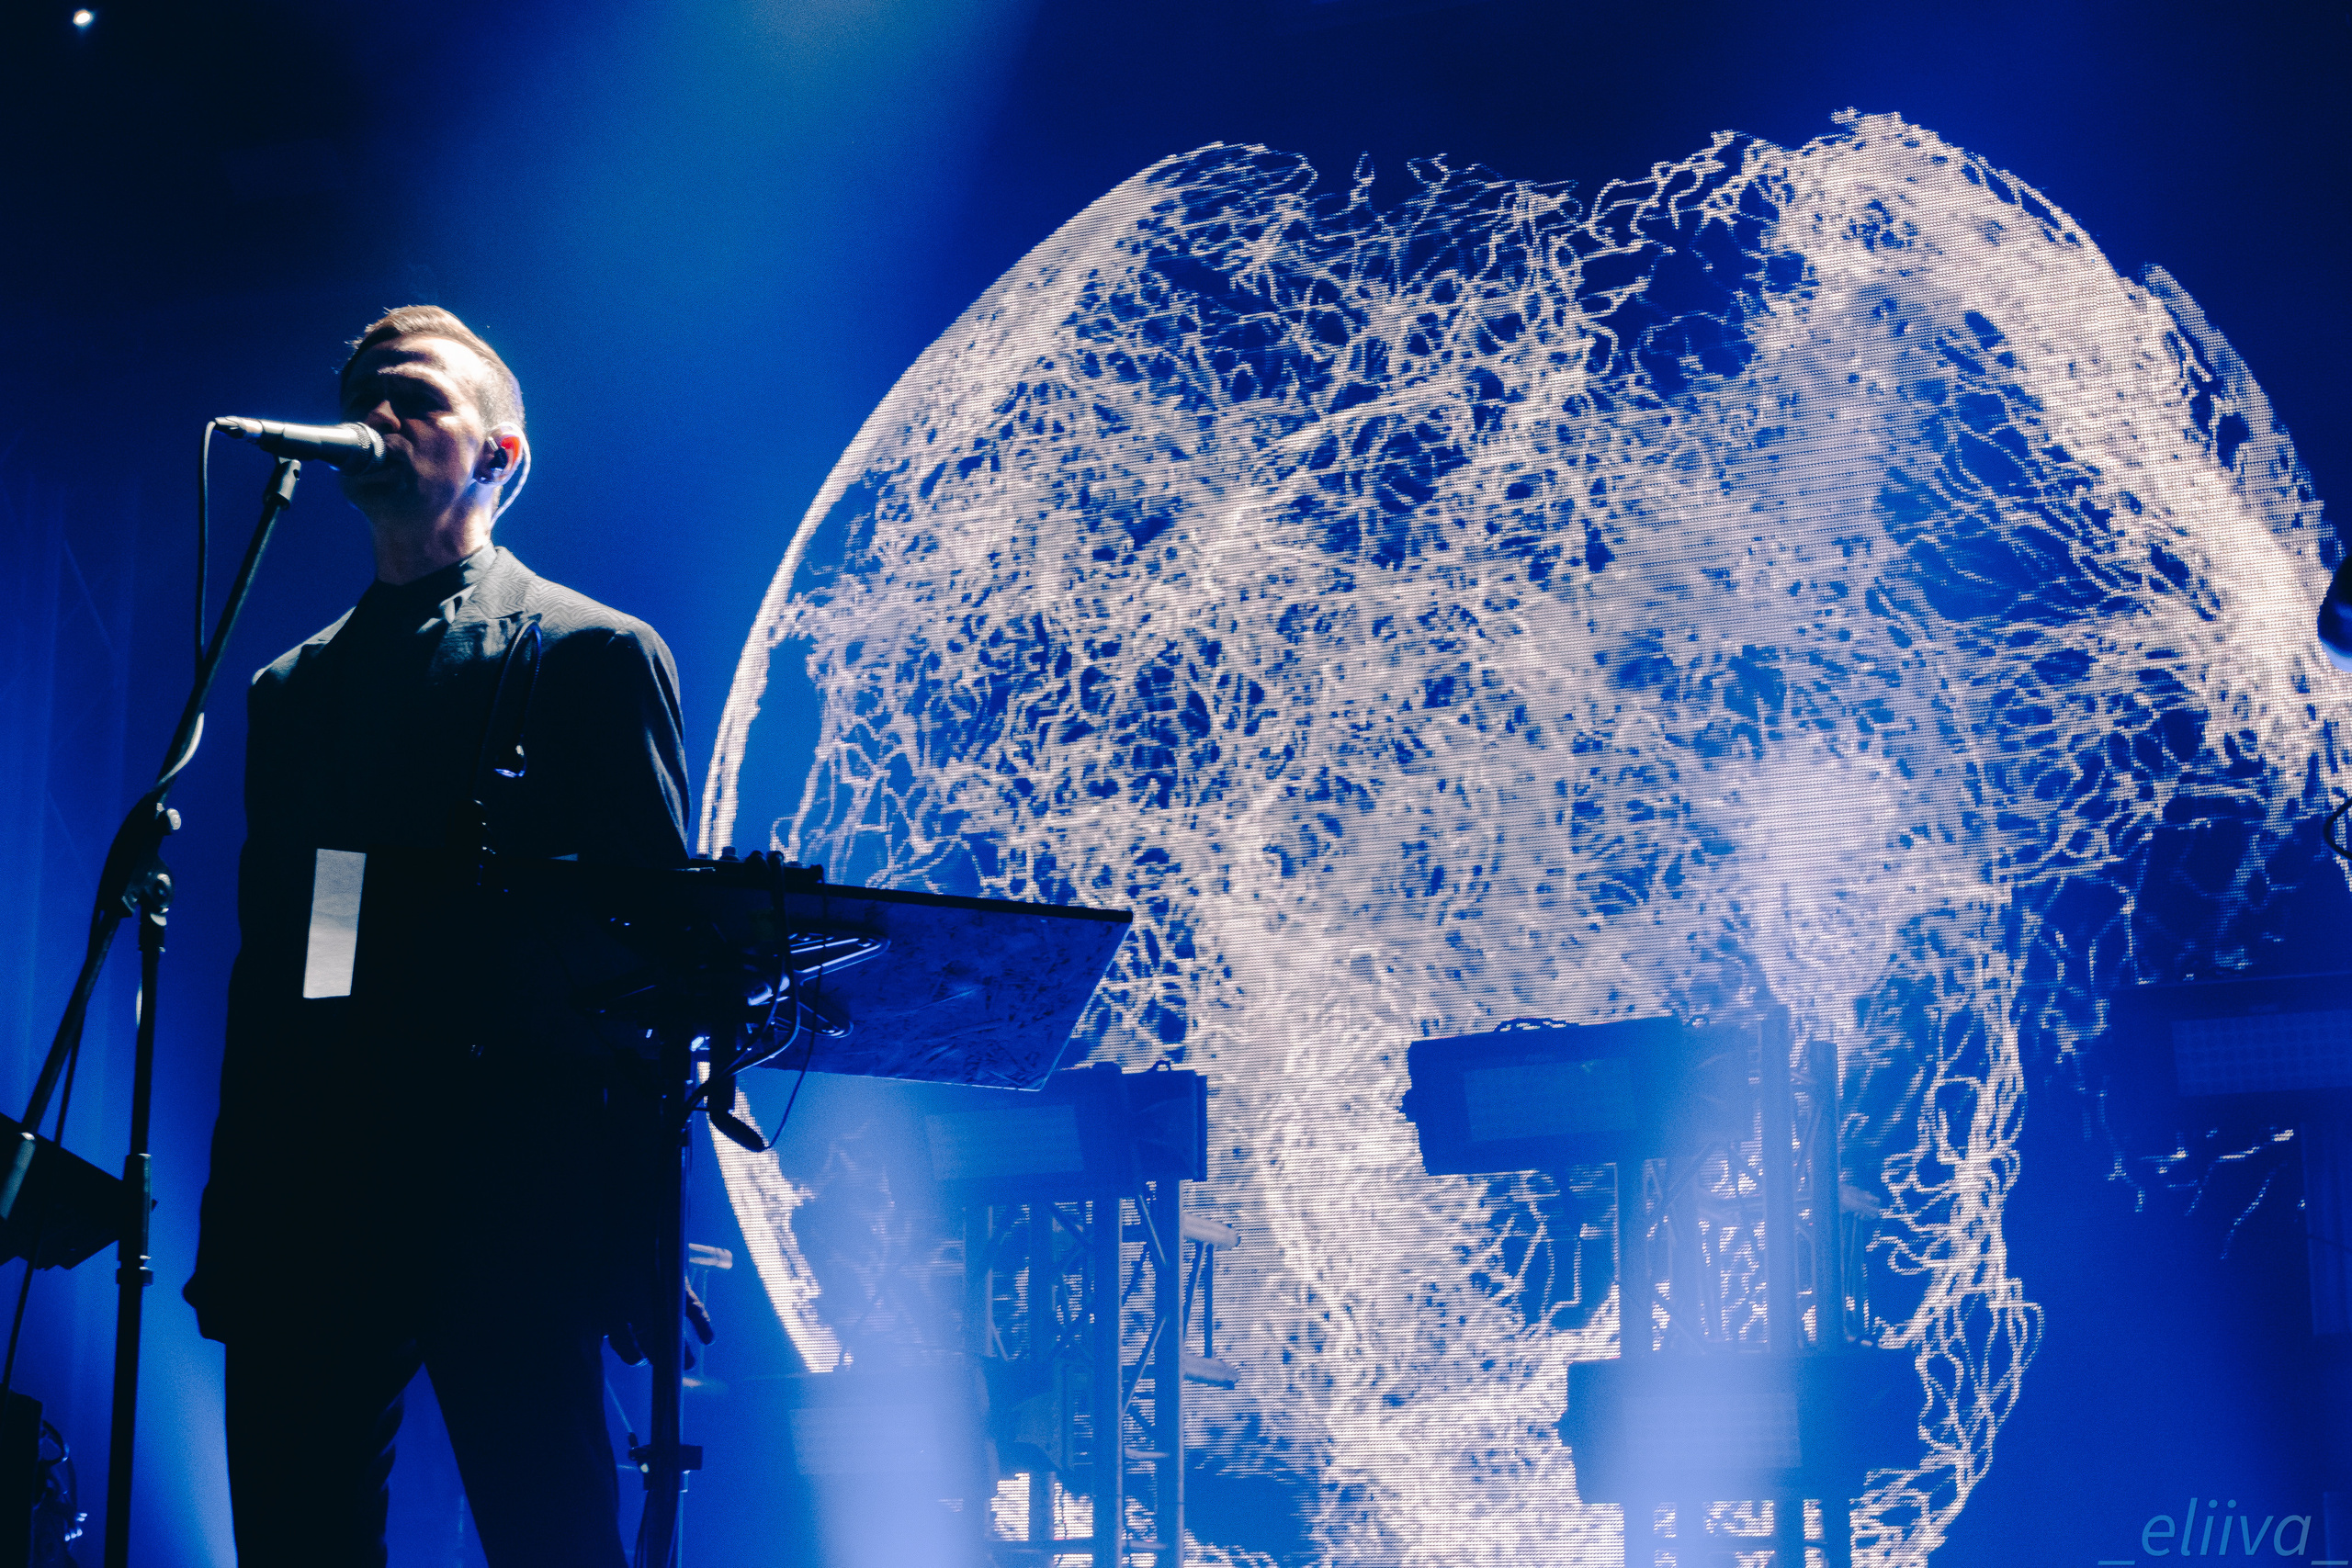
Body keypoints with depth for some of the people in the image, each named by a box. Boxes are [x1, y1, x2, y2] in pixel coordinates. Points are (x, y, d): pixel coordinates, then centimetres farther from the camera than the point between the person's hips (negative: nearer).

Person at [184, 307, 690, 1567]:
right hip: (303, 1203, 5)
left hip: (506, 1209, -5)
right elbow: (265, 955, 17)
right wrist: (231, 1220, 10)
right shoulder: (288, 690, 21)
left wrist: (631, 1222, -9)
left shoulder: (595, 653, 4)